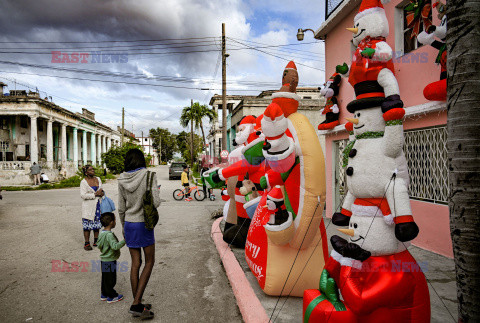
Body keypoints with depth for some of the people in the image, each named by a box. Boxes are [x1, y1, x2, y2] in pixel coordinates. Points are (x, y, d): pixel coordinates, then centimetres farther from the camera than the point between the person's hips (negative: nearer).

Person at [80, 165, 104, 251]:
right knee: (87, 225, -2)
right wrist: (95, 194, -18)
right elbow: (83, 195, -15)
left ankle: (96, 241, 21)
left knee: (97, 224, 10)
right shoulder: (84, 182, -7)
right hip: (88, 207, -5)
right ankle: (87, 243, 7)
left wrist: (102, 193, -4)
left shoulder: (98, 179, 10)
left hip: (98, 205, 5)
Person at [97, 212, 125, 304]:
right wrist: (124, 241, -33)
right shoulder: (109, 234, -25)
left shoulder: (102, 233, 4)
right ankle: (111, 296, 15)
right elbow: (115, 246, -36)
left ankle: (104, 294, 31)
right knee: (111, 280, 4)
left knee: (105, 278, 20)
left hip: (104, 260, 9)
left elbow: (99, 246, 14)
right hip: (110, 261, -9)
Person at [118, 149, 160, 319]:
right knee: (150, 262, 8)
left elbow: (121, 208, 6)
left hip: (129, 224, 5)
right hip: (144, 224, -5)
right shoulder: (148, 175, -12)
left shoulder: (122, 180, 1)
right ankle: (136, 304, 0)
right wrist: (156, 191, 4)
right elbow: (156, 203, -18)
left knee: (135, 263, 12)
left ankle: (137, 304, 20)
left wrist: (123, 226, 19)